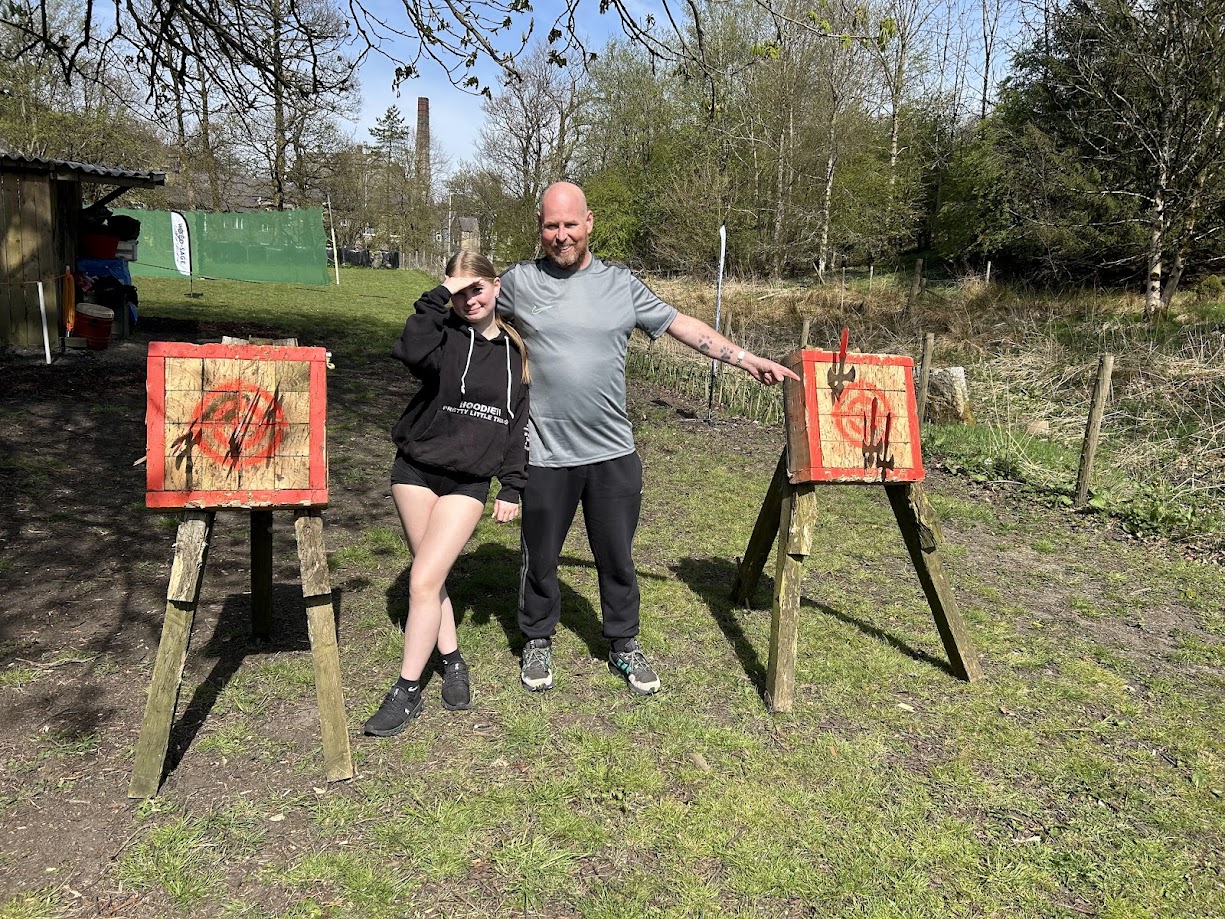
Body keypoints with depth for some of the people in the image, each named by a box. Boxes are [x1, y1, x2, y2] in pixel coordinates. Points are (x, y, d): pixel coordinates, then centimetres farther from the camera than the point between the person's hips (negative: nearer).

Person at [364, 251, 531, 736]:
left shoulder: (517, 351, 4)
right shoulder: (444, 335, -4)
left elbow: (520, 423, 7)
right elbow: (411, 352, -29)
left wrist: (511, 488, 4)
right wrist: (437, 296, -25)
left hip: (469, 481, 0)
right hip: (417, 469, 1)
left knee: (423, 582, -8)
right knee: (431, 578, 9)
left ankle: (406, 691, 4)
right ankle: (452, 662, 31)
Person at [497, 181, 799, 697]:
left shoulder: (620, 283, 4)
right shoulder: (519, 282, 0)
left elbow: (682, 325, 9)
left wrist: (748, 360, 6)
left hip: (613, 453, 1)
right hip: (546, 455, -1)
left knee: (616, 557, 13)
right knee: (540, 558, 12)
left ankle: (624, 645, 31)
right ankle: (537, 642, 34)